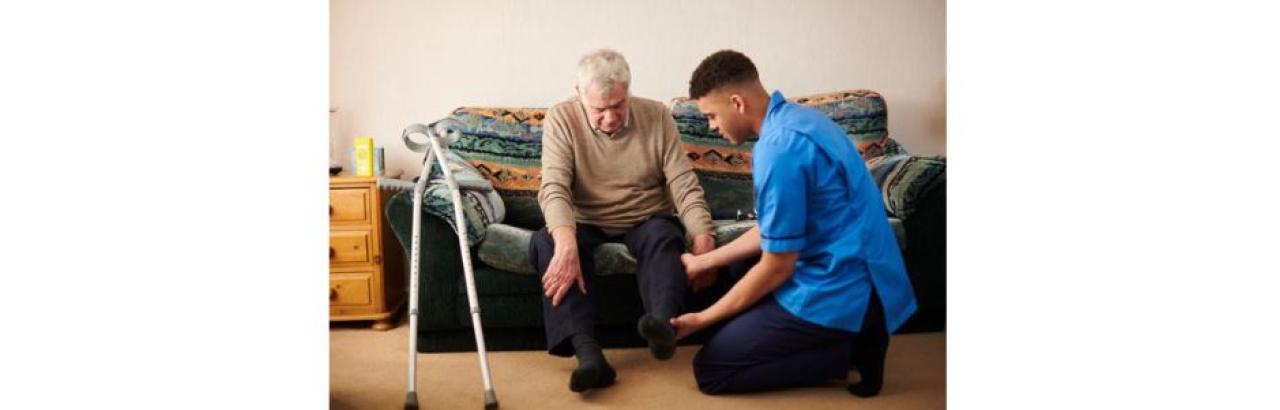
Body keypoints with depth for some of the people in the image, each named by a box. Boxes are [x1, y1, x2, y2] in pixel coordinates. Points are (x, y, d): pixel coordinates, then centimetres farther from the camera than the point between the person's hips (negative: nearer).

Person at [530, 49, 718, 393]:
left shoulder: (657, 116, -6)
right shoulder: (561, 119, -10)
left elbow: (684, 184, -10)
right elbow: (554, 187, -23)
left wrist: (703, 238, -26)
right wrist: (566, 244, -42)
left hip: (646, 221, 1)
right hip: (586, 223, 0)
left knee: (664, 234, -33)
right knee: (547, 242, -31)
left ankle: (662, 322, -57)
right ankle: (587, 352, -45)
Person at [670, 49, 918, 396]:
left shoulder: (780, 148, -23)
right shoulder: (795, 118, 7)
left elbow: (776, 269, -17)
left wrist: (701, 319, -6)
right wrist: (706, 261, 18)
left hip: (839, 290, -10)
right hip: (852, 273, 10)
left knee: (709, 369, -3)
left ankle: (848, 350, -3)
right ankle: (851, 337, 13)